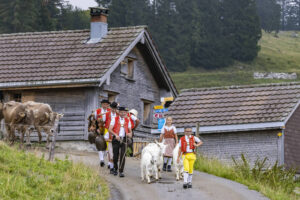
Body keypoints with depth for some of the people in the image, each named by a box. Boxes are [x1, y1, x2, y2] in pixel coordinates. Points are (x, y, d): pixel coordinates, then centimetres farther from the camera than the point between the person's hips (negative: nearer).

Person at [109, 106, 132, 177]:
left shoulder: (127, 120, 11)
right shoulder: (115, 119, 3)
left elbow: (130, 130, 15)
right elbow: (110, 129, -5)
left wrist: (130, 134, -10)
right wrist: (115, 135, -22)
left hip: (124, 139, 1)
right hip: (116, 139, -1)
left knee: (123, 156, -10)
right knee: (115, 156, 3)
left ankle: (121, 171, -7)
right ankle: (115, 169, 27)